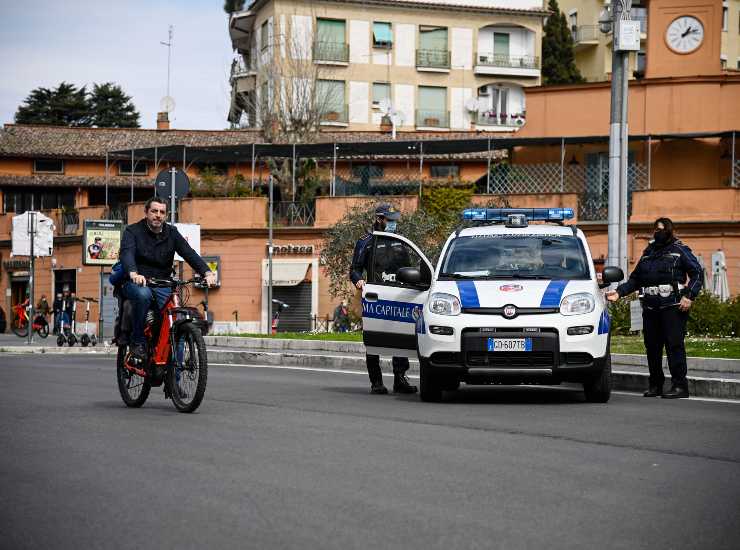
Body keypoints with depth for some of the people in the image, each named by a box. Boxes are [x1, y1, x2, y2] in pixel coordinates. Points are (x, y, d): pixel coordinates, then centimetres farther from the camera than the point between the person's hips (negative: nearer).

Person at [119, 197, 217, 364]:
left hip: (162, 284, 3)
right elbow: (126, 253, -23)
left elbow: (189, 253, -6)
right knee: (143, 294, -38)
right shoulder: (133, 231, -4)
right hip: (136, 282, -3)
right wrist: (133, 274, -45)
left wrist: (207, 272, -25)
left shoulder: (172, 233, 7)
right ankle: (137, 343, -22)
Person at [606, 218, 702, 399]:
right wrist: (619, 292, 10)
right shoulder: (648, 252, 20)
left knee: (674, 344, -10)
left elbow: (697, 273, -2)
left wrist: (689, 296, -13)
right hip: (650, 307, 6)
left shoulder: (680, 250, 3)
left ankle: (679, 385, -9)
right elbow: (635, 279, 24)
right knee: (652, 346, 6)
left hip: (672, 307, -6)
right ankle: (655, 385, 15)